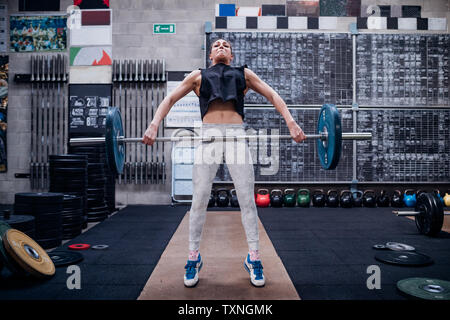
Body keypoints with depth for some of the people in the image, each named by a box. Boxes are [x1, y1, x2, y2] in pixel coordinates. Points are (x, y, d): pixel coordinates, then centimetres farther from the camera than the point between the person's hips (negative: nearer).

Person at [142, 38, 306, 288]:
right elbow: (170, 99, 16)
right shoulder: (198, 76, 24)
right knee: (199, 200, -3)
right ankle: (194, 258, 13)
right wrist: (154, 125, -2)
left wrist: (290, 122, 0)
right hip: (208, 136, 0)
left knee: (247, 199, -3)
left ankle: (253, 259, 11)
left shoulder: (243, 74, 23)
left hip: (237, 136, 0)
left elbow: (272, 96, 16)